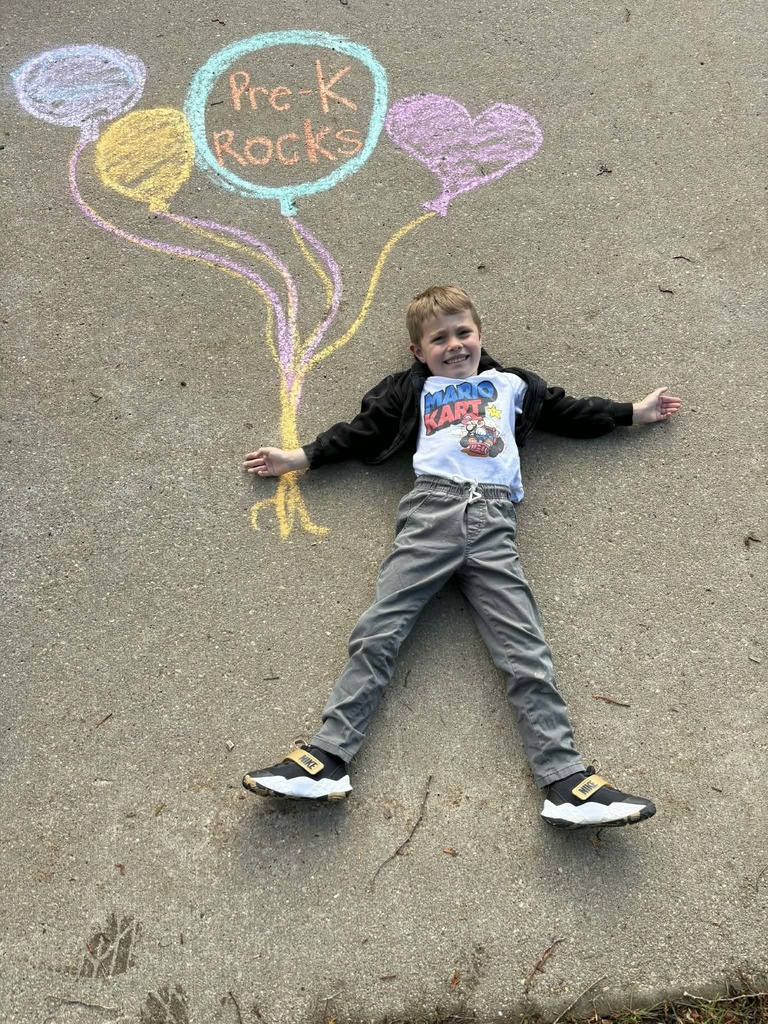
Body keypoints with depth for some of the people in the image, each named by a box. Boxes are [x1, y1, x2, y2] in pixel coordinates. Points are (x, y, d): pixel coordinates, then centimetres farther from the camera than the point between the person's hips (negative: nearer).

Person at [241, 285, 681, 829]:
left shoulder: (513, 384, 30)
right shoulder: (412, 390, 26)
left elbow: (568, 412, 37)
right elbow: (362, 433, 25)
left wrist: (635, 412, 41)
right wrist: (300, 457, 20)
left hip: (494, 520, 1)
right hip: (432, 509, 0)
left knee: (527, 651, -10)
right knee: (377, 635, -14)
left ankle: (567, 783, -14)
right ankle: (326, 758, -18)